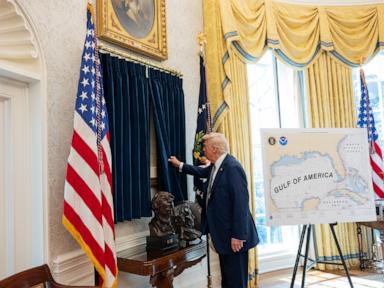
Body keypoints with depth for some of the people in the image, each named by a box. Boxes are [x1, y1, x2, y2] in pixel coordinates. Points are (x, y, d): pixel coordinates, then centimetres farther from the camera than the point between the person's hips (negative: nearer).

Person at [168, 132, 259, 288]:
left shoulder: (233, 168, -23)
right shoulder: (216, 165, 7)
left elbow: (241, 202, -26)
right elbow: (203, 172, 30)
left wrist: (238, 236, -24)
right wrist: (180, 165, 34)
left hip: (233, 234, -9)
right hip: (224, 232, 10)